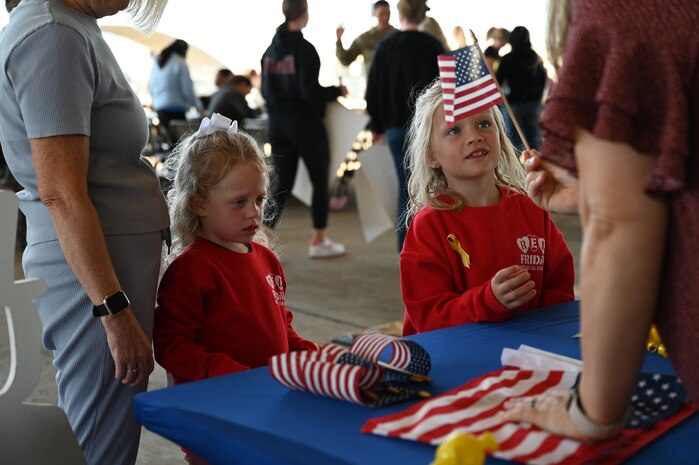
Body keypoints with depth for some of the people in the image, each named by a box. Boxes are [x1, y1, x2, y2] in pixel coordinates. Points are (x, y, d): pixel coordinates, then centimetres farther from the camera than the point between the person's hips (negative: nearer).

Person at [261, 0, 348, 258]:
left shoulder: (270, 50, 6)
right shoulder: (304, 49, -14)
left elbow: (265, 90, 11)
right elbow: (310, 92, -18)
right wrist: (337, 91, -4)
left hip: (277, 124, 6)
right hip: (305, 123, -6)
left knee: (282, 183, 12)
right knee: (320, 181, 8)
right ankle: (319, 241, 13)